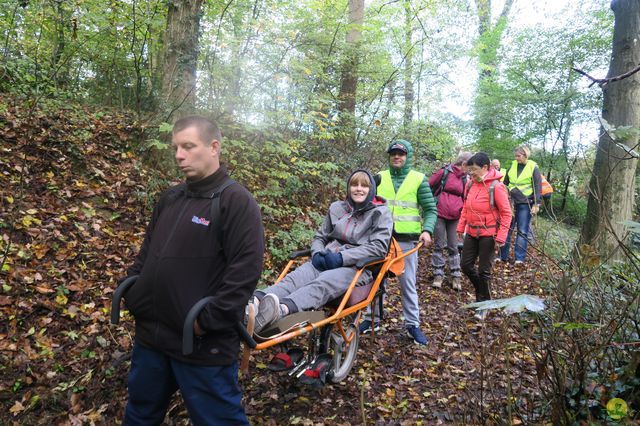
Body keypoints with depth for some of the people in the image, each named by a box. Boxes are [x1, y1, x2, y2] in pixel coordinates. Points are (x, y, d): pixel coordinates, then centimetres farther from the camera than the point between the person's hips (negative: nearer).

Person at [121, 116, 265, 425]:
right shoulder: (170, 198, 11)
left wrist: (209, 320, -21)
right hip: (150, 336, 8)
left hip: (203, 346, -7)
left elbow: (246, 269, -21)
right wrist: (131, 292, 9)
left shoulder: (236, 201, -13)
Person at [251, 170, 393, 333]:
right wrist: (317, 253, -2)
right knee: (294, 278, -28)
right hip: (326, 261, 4)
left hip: (358, 266, -4)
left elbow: (379, 247, -6)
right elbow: (320, 237, 23)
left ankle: (282, 310, -65)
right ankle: (254, 304, -55)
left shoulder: (381, 213, 7)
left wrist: (341, 258, -14)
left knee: (322, 283, -37)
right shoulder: (337, 208, 20)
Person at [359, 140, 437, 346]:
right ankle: (371, 319, 26)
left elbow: (430, 210, 1)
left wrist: (427, 230, -16)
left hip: (407, 240, -2)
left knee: (408, 284, 7)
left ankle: (413, 325, 20)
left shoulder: (419, 179, 0)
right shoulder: (380, 177, 6)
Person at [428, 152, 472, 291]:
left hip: (455, 217, 4)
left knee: (453, 247, 6)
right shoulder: (444, 172, -6)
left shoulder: (464, 179, 10)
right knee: (439, 245, 3)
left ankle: (456, 276, 13)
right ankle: (438, 274, 13)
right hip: (439, 215, -4)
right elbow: (428, 187, -2)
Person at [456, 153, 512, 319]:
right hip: (471, 232, 6)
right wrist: (461, 227, 11)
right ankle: (482, 290, 35)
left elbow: (506, 213, -13)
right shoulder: (471, 184, 2)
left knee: (483, 270, 3)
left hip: (488, 234, -6)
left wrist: (501, 237, -16)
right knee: (466, 265, 9)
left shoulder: (496, 186, -16)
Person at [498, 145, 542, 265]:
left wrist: (537, 204, -11)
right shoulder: (512, 166, 8)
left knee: (522, 232, 2)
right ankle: (503, 256, 15)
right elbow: (505, 183, 15)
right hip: (510, 202, 4)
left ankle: (520, 258, 8)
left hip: (525, 204, -4)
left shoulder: (533, 167, -3)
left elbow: (538, 187, -5)